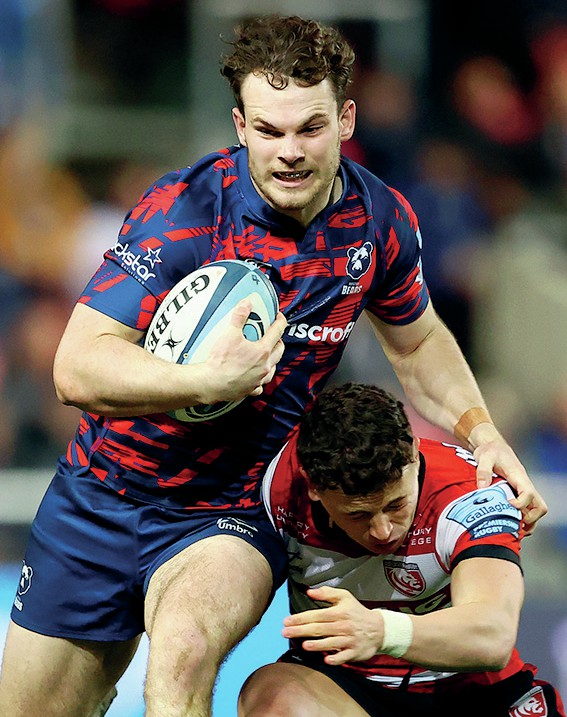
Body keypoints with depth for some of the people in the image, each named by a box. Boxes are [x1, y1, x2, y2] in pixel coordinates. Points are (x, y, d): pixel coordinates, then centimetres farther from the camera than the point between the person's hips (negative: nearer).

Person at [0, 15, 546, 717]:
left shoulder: (381, 222, -7)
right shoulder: (183, 209, -20)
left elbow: (416, 341, 16)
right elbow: (77, 368, -27)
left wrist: (482, 434, 0)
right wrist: (206, 380, -42)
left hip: (234, 515, 0)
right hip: (99, 498, 0)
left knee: (185, 649, -34)